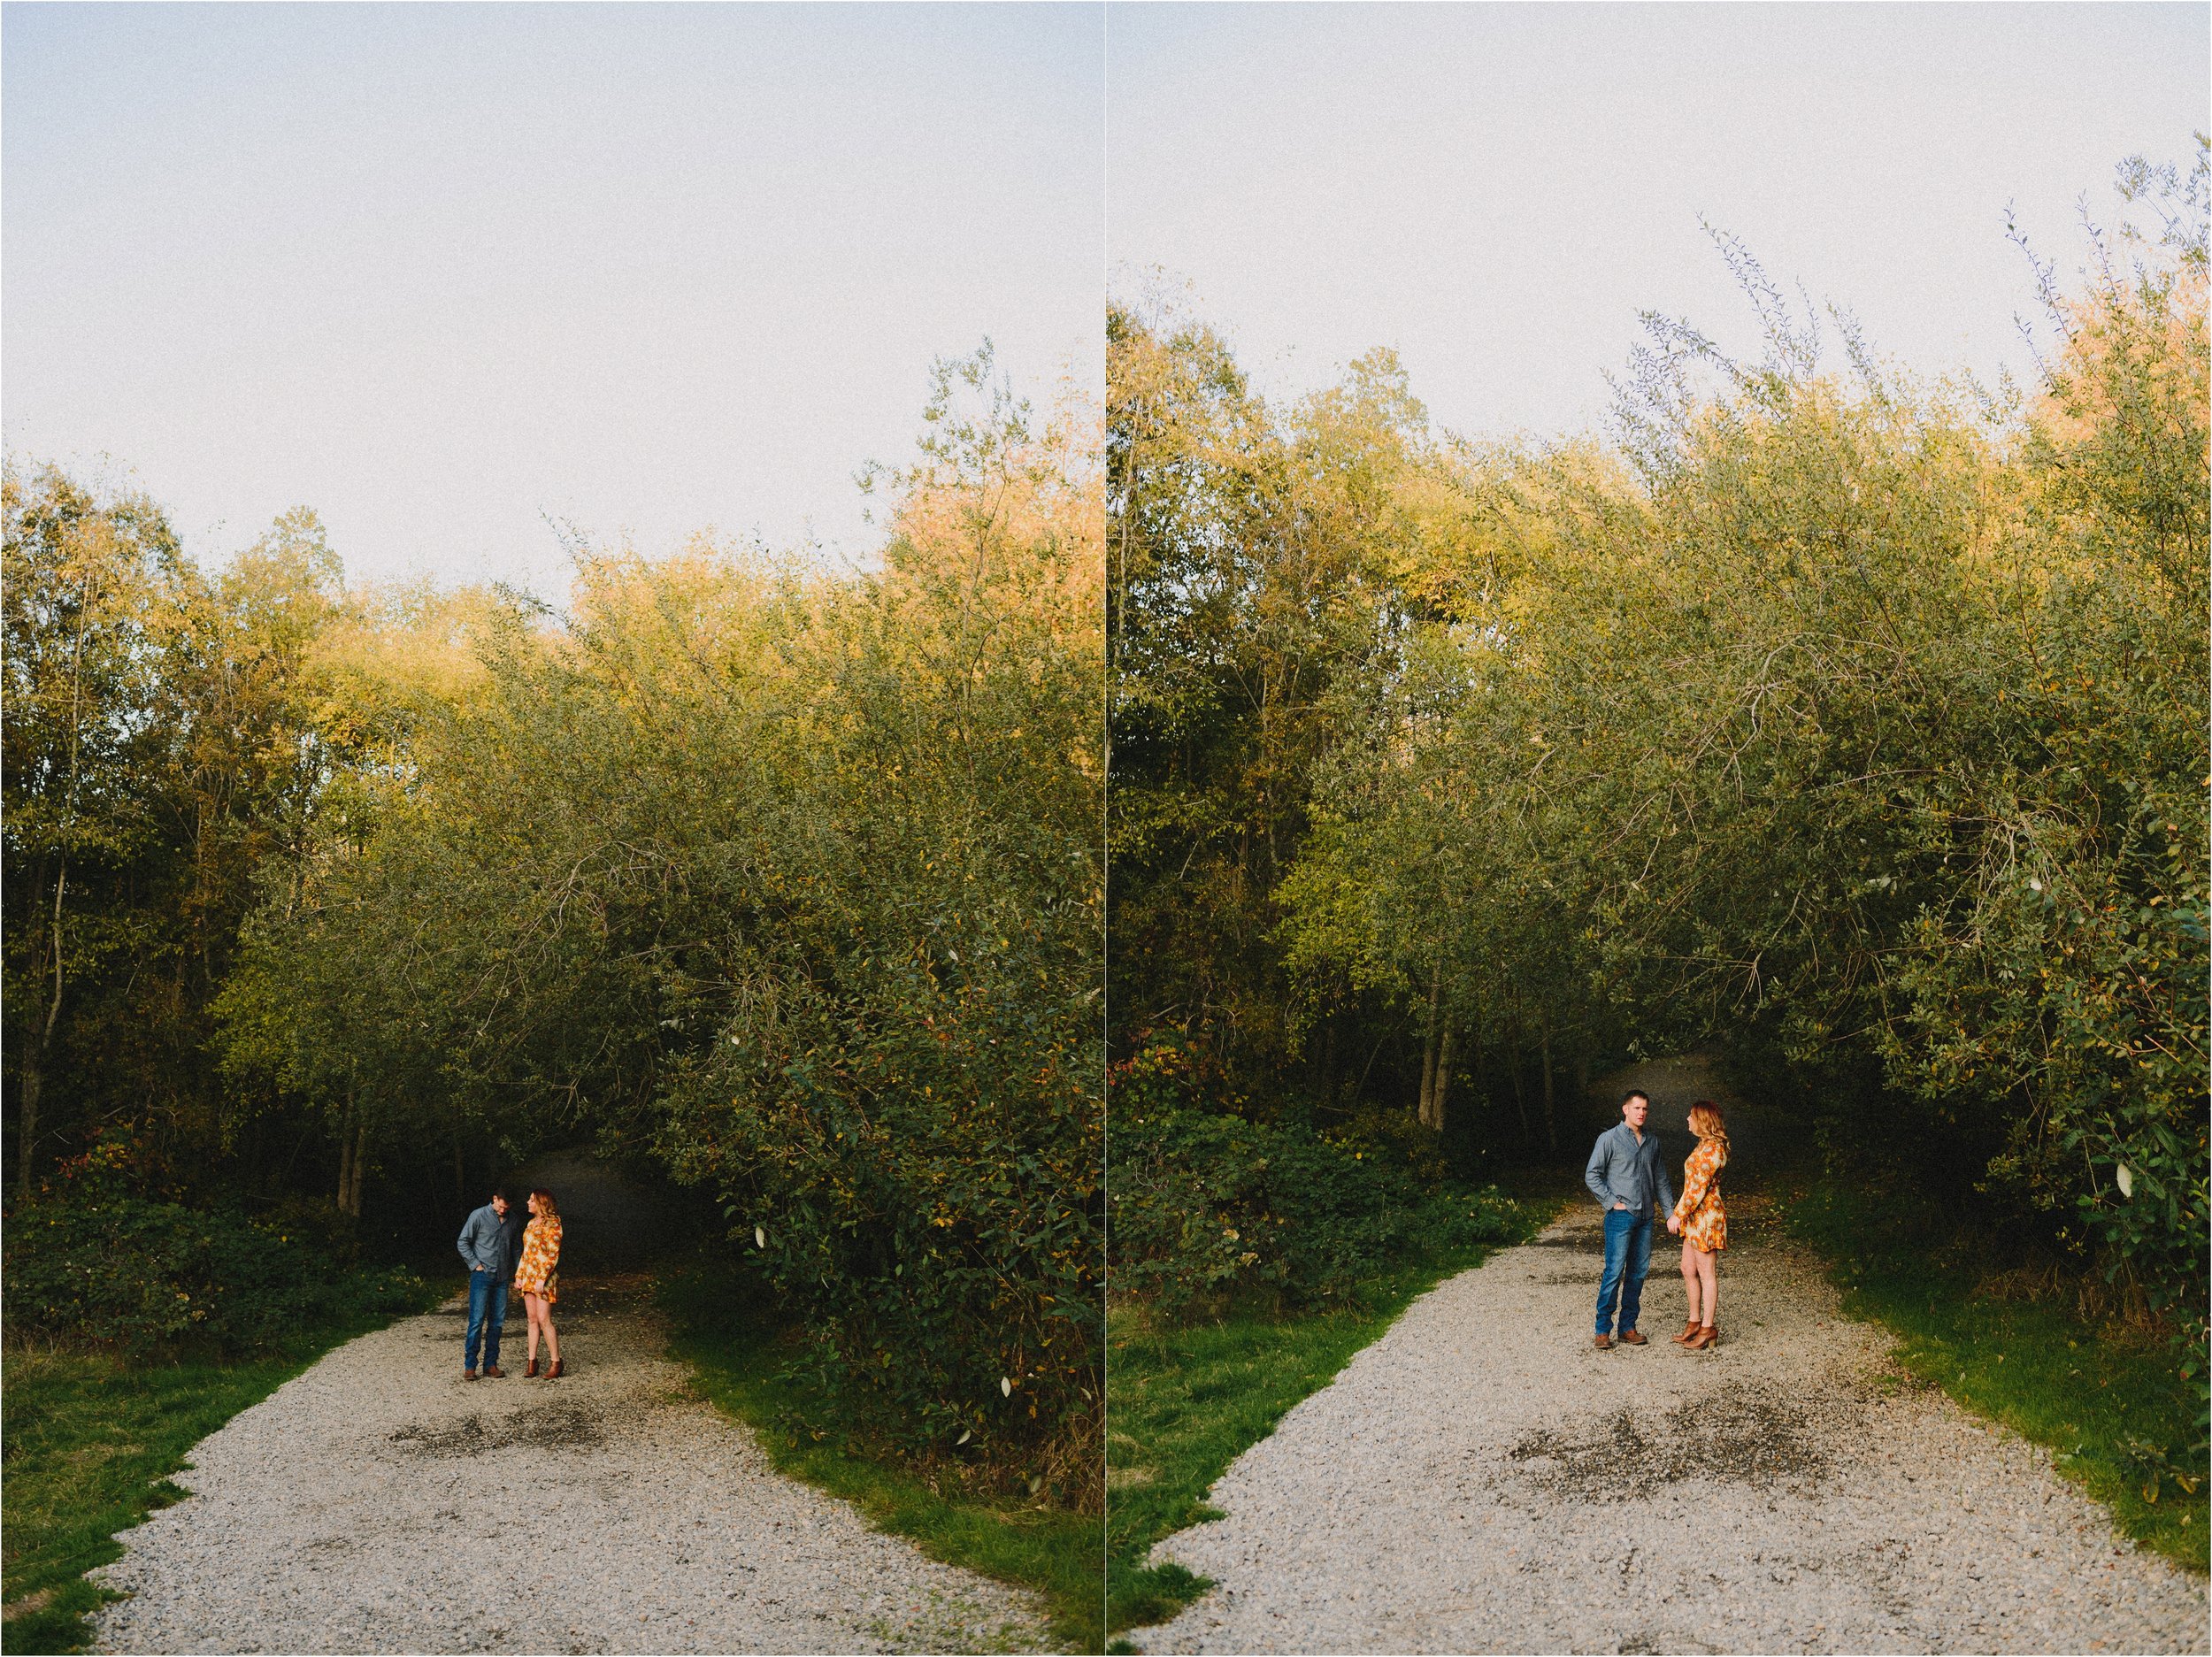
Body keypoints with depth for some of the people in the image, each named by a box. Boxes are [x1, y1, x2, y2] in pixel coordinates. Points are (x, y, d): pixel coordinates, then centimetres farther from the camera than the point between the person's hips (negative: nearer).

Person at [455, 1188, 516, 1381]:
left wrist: (513, 1270, 12)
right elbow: (463, 1242, -1)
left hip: (502, 1278, 5)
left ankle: (491, 1364, 11)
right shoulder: (479, 1216, -4)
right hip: (482, 1276, -5)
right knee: (477, 1320, -8)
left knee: (497, 1321, 5)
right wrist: (475, 1264, -7)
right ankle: (469, 1366, -5)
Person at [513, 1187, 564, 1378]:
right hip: (529, 1276, 8)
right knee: (532, 1319, 7)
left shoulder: (552, 1224, -9)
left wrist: (542, 1278, -19)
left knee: (543, 1320, -9)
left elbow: (553, 1255, -14)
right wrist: (519, 1275, 13)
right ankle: (532, 1362, 9)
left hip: (544, 1276, -8)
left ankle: (556, 1362, -2)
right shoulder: (531, 1223, 16)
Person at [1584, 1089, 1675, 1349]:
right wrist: (1612, 1202, -9)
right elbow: (1592, 1175, -4)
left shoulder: (1652, 1141, 13)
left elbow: (1660, 1179, 19)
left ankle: (1628, 1327, 13)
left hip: (1645, 1216, 6)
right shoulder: (1609, 1139, -4)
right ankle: (1603, 1330, -5)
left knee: (1638, 1271, 6)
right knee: (1614, 1271, -9)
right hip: (1621, 1216, -6)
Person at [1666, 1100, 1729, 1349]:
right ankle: (1695, 1322, 23)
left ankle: (1708, 1329, 6)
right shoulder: (1705, 1144, 13)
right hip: (1695, 1217, 10)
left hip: (1706, 1216, -10)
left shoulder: (1712, 1148, -18)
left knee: (1705, 1273, -2)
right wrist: (1679, 1213, 17)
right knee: (1688, 1270, 14)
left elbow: (1699, 1187, -21)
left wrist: (1678, 1214, -18)